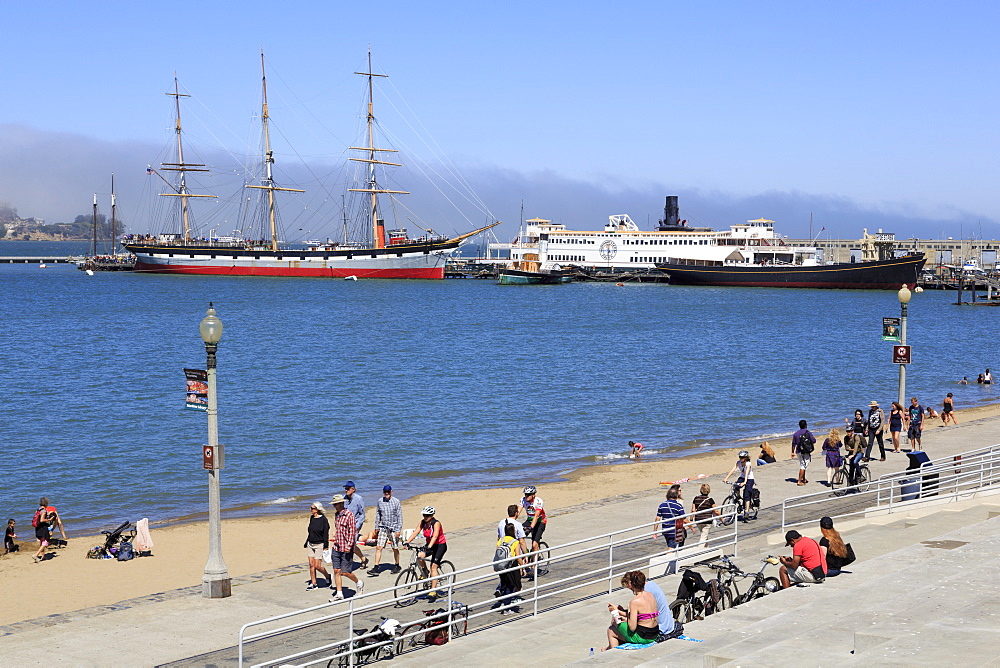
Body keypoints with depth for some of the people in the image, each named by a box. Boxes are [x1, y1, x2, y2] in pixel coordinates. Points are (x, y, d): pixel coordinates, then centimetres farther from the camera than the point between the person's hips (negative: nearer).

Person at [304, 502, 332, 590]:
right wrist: (306, 543, 19)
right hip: (310, 544, 7)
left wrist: (326, 547, -14)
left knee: (317, 566, -6)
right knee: (311, 564, 5)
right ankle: (313, 583, 13)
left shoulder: (323, 519, -12)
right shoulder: (312, 518, 7)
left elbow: (326, 534, -12)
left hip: (319, 545, -7)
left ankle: (328, 577, 18)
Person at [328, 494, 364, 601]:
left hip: (346, 549, -7)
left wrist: (349, 546, -20)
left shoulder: (349, 515, -12)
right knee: (336, 571, 4)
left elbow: (353, 531, -15)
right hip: (336, 548, 7)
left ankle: (359, 583, 23)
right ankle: (339, 594, 9)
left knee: (345, 572, -3)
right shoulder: (336, 515, 12)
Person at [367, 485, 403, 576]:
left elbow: (399, 516, -5)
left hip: (393, 528, -3)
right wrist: (376, 527, 17)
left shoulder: (396, 501, -6)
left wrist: (398, 530, -9)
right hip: (383, 528, 3)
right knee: (378, 547, -6)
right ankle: (376, 568, -5)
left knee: (395, 548, 7)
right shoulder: (380, 501, 4)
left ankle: (397, 566, 24)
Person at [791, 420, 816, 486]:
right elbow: (814, 441, -4)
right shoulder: (808, 432, -9)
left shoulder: (795, 434, 3)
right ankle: (799, 481, -8)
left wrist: (793, 452, 16)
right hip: (806, 452, -5)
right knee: (803, 466, -3)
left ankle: (803, 479, 30)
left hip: (799, 452, 5)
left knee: (802, 465, 21)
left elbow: (793, 444, 7)